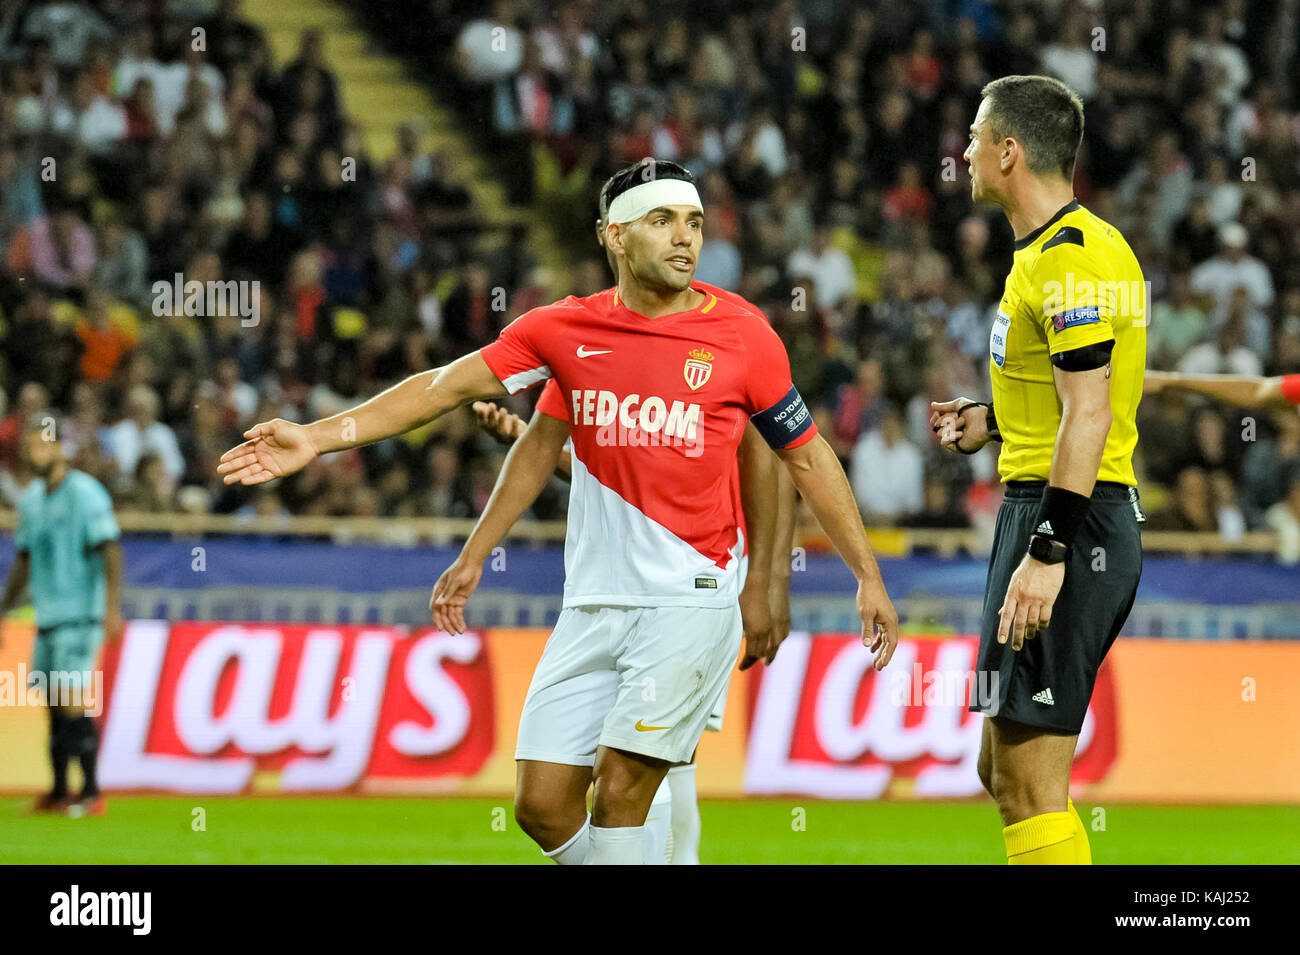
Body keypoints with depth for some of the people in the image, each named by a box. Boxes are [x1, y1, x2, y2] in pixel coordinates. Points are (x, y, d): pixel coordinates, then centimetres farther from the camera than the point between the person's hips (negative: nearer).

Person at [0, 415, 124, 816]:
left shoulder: (85, 493, -9)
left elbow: (110, 550, -15)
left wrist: (113, 606, -25)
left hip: (80, 614, -7)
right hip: (47, 617, 7)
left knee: (72, 702, -13)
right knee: (55, 707, 6)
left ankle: (91, 793, -9)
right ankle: (59, 793, 12)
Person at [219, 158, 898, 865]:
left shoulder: (743, 336, -1)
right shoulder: (563, 329, 3)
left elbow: (808, 456, 8)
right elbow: (450, 384, 4)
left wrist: (869, 577, 9)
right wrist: (317, 437, -3)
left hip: (690, 600, -3)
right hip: (593, 601, 3)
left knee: (621, 784, -15)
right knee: (543, 803, 0)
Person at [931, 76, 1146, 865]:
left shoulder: (1064, 260, -16)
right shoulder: (1085, 244, 17)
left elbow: (1090, 413, -22)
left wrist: (1047, 553, -25)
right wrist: (997, 423, 23)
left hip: (1062, 519, -11)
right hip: (1098, 520, 11)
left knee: (1030, 787, -10)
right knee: (1006, 771, 15)